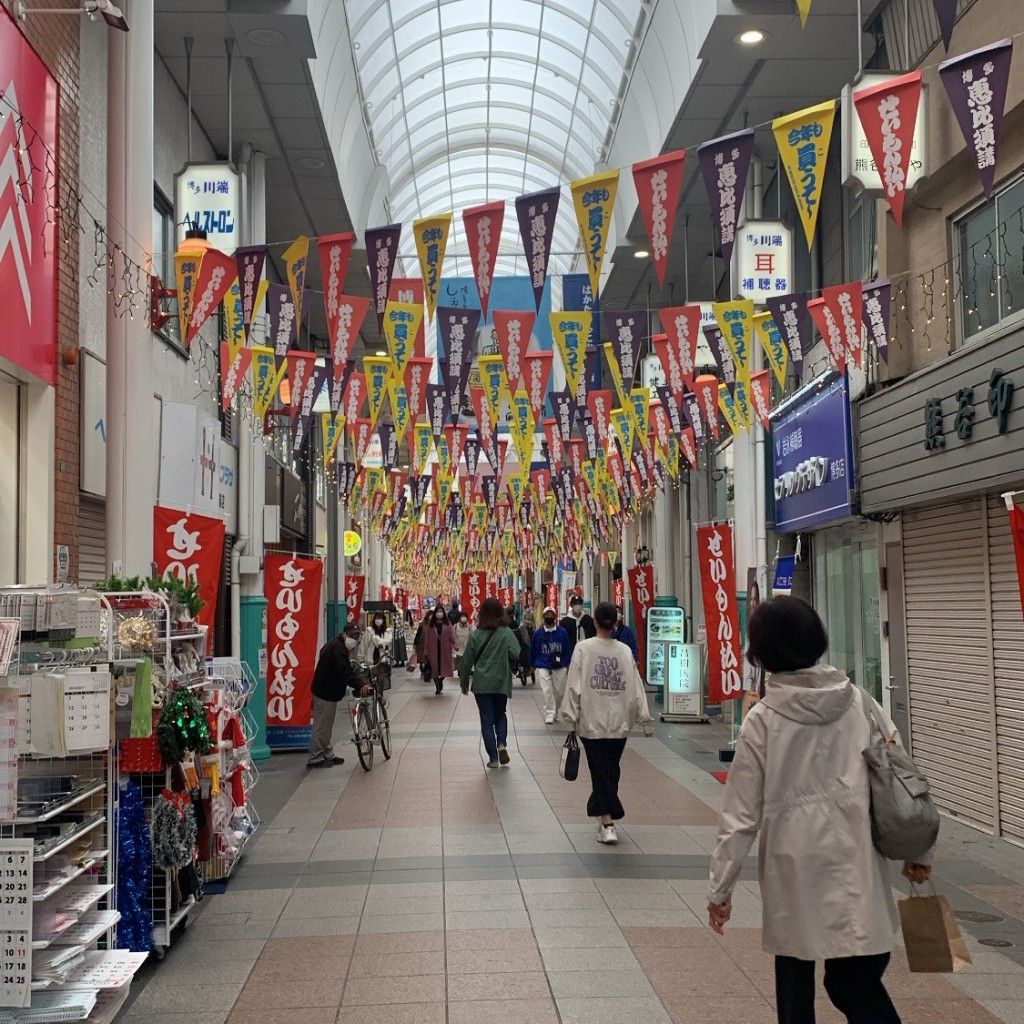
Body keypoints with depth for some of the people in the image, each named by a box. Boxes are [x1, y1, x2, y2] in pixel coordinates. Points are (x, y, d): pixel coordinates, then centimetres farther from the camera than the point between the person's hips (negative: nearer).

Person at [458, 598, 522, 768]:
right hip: (502, 683, 0)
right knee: (500, 715, 20)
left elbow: (467, 660, -1)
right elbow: (515, 655, -13)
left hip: (481, 684, 0)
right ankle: (502, 743, -3)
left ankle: (493, 758, 5)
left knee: (487, 719, 7)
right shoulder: (507, 633, -7)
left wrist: (464, 682, 12)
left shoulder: (476, 634, -5)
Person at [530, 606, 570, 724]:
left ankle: (556, 711, 33)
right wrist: (532, 665, 10)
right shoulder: (538, 633, -4)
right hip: (543, 667, -1)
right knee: (547, 691, -10)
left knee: (559, 691, 10)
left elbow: (566, 649, 2)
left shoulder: (562, 632, -3)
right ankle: (549, 715, -3)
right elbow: (533, 650, 5)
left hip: (559, 667, 1)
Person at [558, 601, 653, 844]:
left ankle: (607, 824, -7)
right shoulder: (624, 651, 0)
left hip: (592, 721, -2)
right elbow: (636, 687, 2)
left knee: (601, 772, 0)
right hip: (619, 721, 3)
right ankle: (604, 812, 30)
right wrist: (644, 719, 8)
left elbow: (575, 685, -9)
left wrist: (570, 717, -3)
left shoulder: (584, 648, -8)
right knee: (611, 771, 16)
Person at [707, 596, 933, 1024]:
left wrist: (720, 888, 2)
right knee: (857, 981, 10)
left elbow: (741, 814, -7)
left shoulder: (763, 720, -9)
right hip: (856, 865, 2)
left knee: (795, 981, 15)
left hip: (794, 870, -2)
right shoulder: (859, 703, -2)